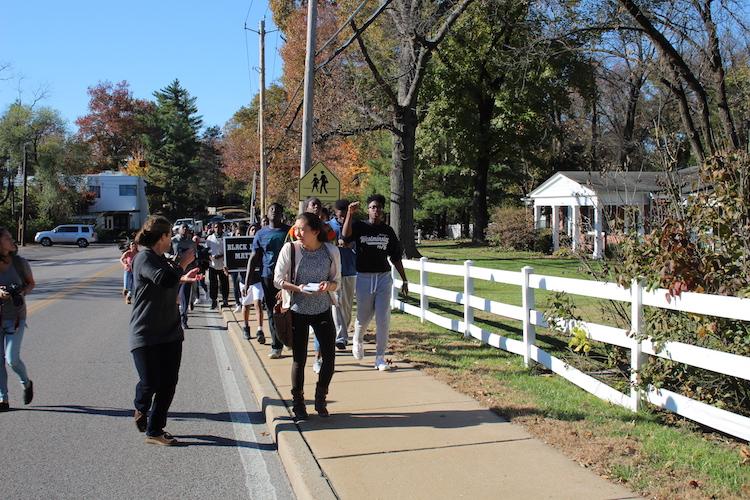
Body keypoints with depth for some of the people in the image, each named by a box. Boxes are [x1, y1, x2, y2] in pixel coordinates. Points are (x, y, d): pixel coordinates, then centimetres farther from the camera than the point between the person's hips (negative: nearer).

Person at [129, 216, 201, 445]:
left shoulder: (160, 259, 15)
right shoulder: (144, 258, -13)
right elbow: (164, 280, -30)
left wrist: (182, 279, 22)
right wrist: (182, 263, -17)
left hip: (170, 332, 9)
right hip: (146, 334, -8)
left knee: (168, 384, 6)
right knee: (150, 383, -4)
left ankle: (155, 430, 17)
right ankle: (141, 410, 29)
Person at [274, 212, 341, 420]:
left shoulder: (331, 251, -6)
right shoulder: (290, 249, -10)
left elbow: (337, 280, 3)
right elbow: (278, 280, -5)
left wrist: (329, 285, -20)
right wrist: (298, 288, -21)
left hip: (323, 310, 2)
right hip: (298, 310, -2)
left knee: (329, 357, 2)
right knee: (299, 359, 4)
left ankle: (320, 399, 26)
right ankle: (298, 404, 21)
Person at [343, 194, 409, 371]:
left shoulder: (388, 231, 8)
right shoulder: (359, 226, -1)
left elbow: (396, 257, 11)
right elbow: (346, 235, -24)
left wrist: (404, 280, 10)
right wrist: (350, 213, -35)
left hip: (384, 278, 2)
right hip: (364, 277, -2)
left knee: (383, 319, -1)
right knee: (363, 316, 9)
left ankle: (380, 357, 7)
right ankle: (357, 341, 41)